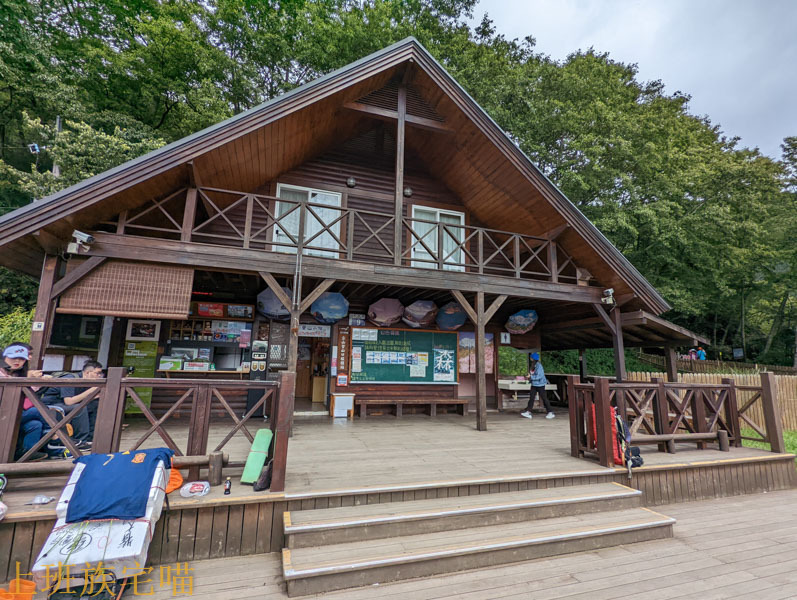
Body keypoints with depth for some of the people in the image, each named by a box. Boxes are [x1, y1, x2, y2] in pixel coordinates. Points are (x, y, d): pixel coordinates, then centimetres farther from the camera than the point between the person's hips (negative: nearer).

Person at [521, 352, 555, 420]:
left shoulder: (539, 366, -18)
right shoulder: (533, 365, 8)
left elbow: (539, 376, -23)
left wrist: (531, 376, -21)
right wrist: (529, 375, 3)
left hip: (540, 384, -8)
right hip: (534, 384, 8)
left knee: (544, 398, 1)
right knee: (531, 397, 3)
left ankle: (551, 413, 13)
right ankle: (528, 412, 2)